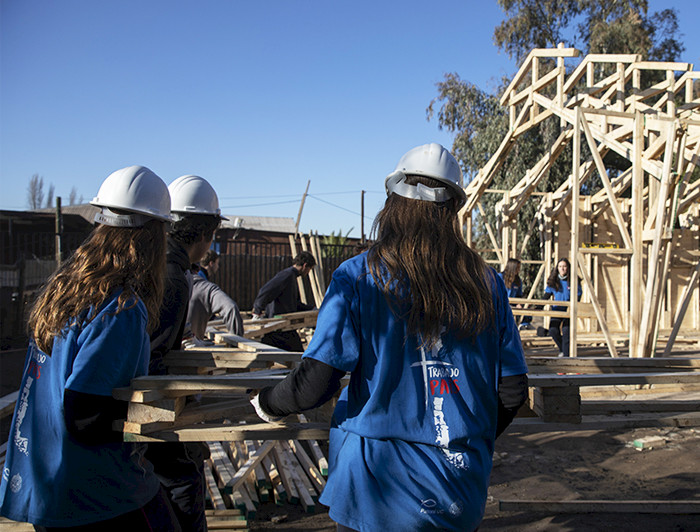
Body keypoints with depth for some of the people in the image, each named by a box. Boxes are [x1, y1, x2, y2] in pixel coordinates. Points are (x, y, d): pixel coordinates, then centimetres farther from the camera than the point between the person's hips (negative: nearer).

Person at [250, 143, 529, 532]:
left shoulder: (357, 277, -12)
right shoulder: (486, 284, -2)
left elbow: (314, 384, -15)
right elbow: (512, 391, 2)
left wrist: (266, 404, 6)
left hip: (376, 493, -2)